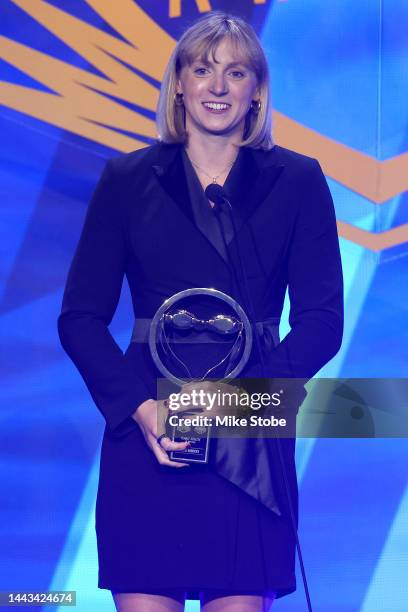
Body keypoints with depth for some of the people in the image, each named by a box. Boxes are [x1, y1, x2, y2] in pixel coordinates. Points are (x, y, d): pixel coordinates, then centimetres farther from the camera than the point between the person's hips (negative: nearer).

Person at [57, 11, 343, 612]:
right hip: (146, 436, 0)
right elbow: (81, 318, 6)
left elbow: (322, 319, 2)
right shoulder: (128, 179, 9)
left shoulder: (297, 182, 8)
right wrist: (140, 407, -10)